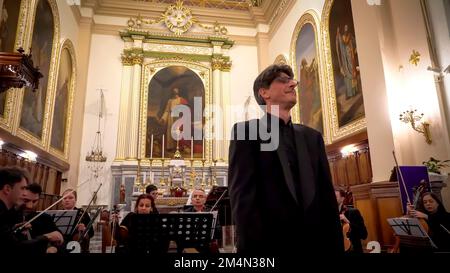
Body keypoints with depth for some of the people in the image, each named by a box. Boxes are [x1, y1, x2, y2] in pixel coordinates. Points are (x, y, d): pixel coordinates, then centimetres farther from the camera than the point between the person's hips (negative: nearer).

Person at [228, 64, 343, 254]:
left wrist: (335, 244, -1)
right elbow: (242, 195, -12)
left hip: (317, 242, 5)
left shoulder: (312, 137, 12)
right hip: (271, 242, -4)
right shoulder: (245, 131, -3)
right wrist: (254, 246, -18)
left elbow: (327, 195, 8)